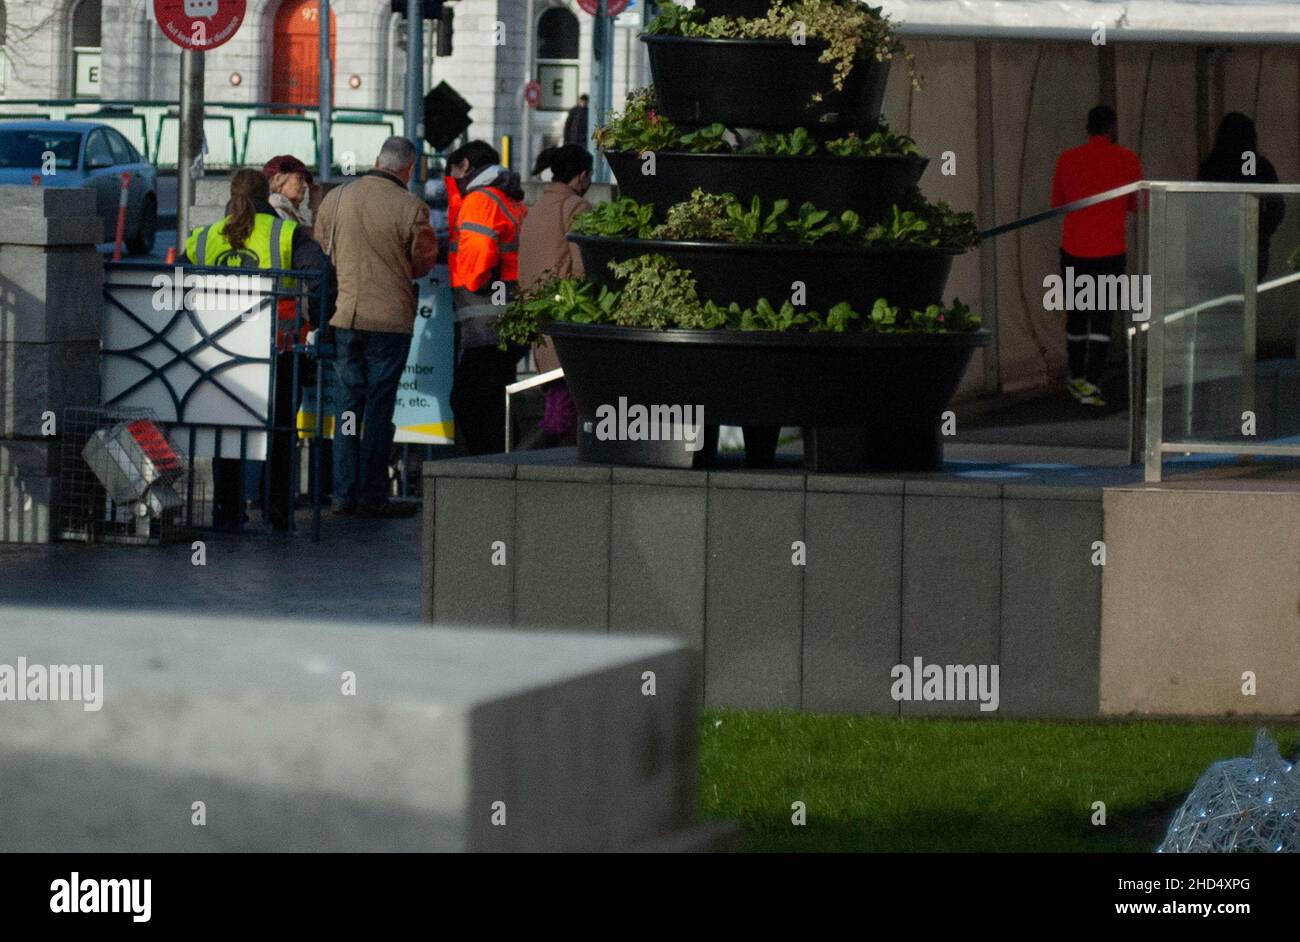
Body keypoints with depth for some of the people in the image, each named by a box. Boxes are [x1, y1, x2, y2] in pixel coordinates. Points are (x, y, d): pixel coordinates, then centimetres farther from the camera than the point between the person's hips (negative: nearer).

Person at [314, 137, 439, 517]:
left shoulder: (335, 199, 3)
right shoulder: (410, 207, -11)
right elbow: (424, 262, 0)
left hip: (342, 315, 4)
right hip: (390, 316, -4)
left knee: (346, 404, 11)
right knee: (379, 407, 2)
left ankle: (344, 494, 11)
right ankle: (372, 496, 3)